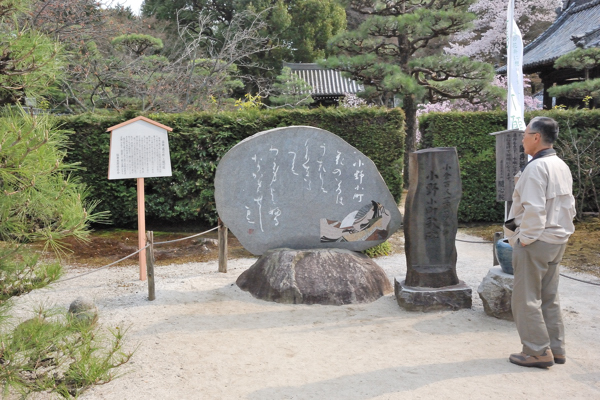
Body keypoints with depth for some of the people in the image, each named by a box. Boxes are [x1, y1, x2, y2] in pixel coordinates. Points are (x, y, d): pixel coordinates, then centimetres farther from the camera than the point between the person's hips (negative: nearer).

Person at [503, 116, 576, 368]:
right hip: (557, 241, 9)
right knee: (549, 297, 17)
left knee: (526, 299, 1)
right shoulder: (562, 166, 12)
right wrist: (560, 232, 18)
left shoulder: (536, 167, -18)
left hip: (536, 241, -9)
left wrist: (525, 238, -16)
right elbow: (569, 206, 16)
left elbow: (534, 209, -25)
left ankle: (538, 351, 7)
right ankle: (555, 348, 24)